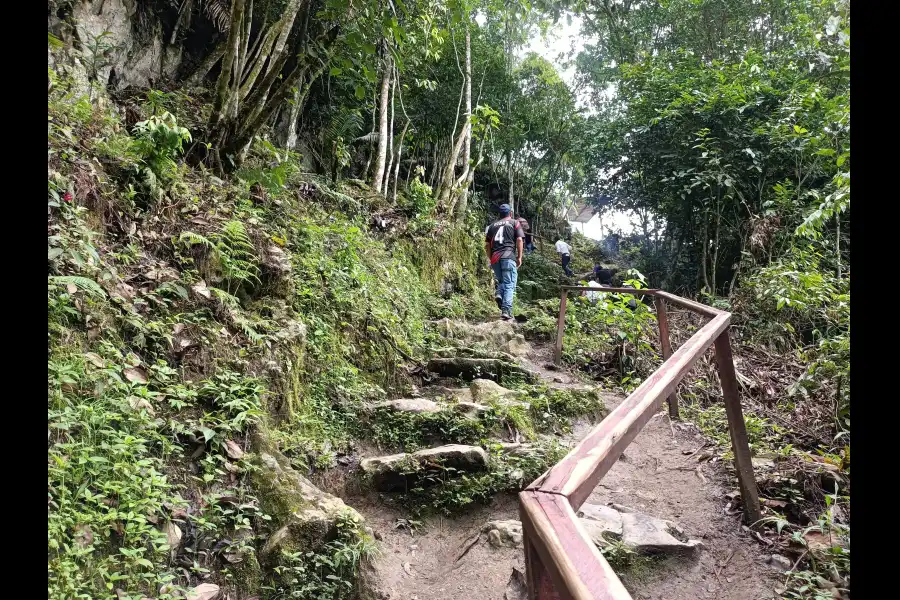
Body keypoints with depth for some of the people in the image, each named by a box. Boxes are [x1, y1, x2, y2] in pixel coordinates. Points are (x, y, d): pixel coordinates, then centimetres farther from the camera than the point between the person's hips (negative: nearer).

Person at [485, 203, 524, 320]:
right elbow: (519, 240, -1)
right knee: (509, 284, -5)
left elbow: (487, 244, 15)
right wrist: (519, 257, 3)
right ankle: (506, 311, -16)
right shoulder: (514, 223, 11)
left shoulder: (492, 225, 19)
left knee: (500, 280, 22)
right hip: (509, 256, -3)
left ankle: (498, 292, -9)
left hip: (495, 257, 4)